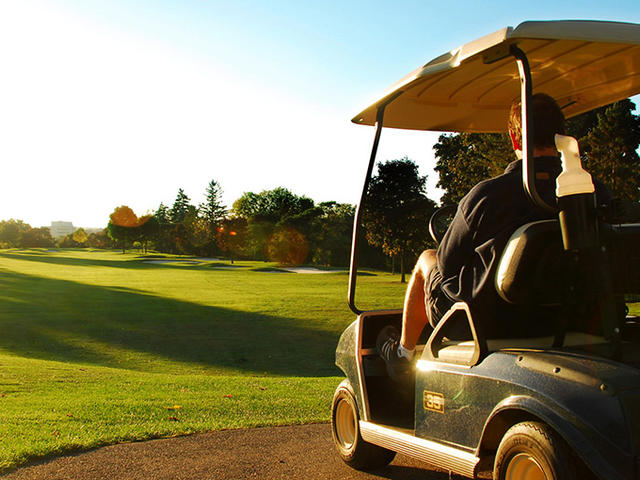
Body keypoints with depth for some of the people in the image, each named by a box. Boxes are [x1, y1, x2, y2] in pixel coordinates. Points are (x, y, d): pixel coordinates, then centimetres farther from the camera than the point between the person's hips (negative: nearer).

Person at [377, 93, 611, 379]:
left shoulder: (487, 195, -19)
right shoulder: (597, 194, -9)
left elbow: (448, 262, -6)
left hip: (485, 322, -4)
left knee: (426, 259, 23)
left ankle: (403, 354, 37)